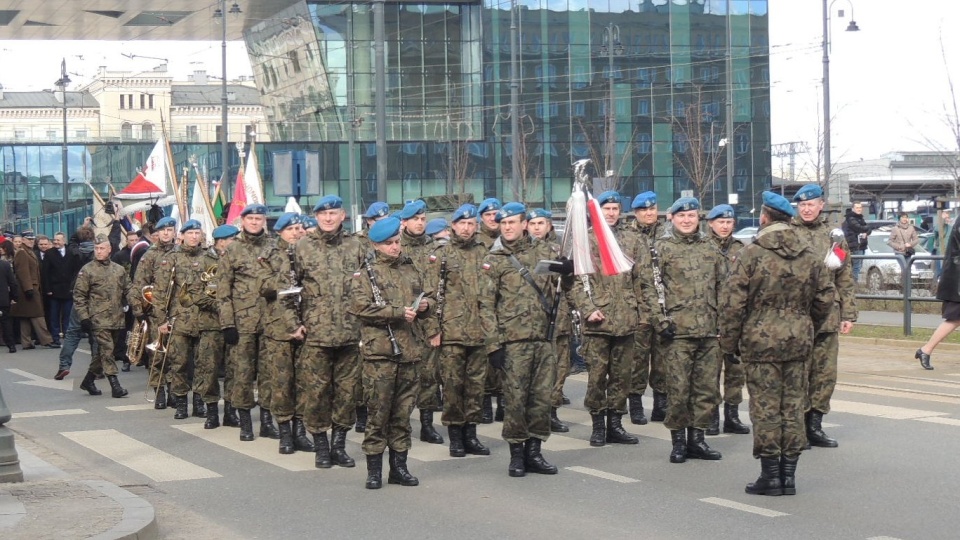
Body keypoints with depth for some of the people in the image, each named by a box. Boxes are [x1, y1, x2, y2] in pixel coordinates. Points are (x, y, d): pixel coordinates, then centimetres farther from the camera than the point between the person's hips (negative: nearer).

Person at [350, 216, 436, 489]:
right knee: (378, 411, -4)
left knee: (403, 412, 10)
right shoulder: (366, 273, -1)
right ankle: (374, 469, 4)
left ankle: (399, 466, 18)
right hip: (378, 350, -5)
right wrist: (399, 312, -16)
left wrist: (426, 304, 4)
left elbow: (428, 296, 29)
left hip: (408, 350, 5)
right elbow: (360, 306, -14)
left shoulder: (411, 270, 16)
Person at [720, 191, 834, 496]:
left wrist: (728, 343, -2)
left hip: (760, 342, -4)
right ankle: (789, 474, 13)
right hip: (798, 343, 5)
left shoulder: (750, 255, -9)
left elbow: (732, 303, -10)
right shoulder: (810, 256, 6)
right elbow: (825, 298, 11)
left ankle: (770, 475, 3)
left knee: (765, 408, 1)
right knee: (793, 407, 10)